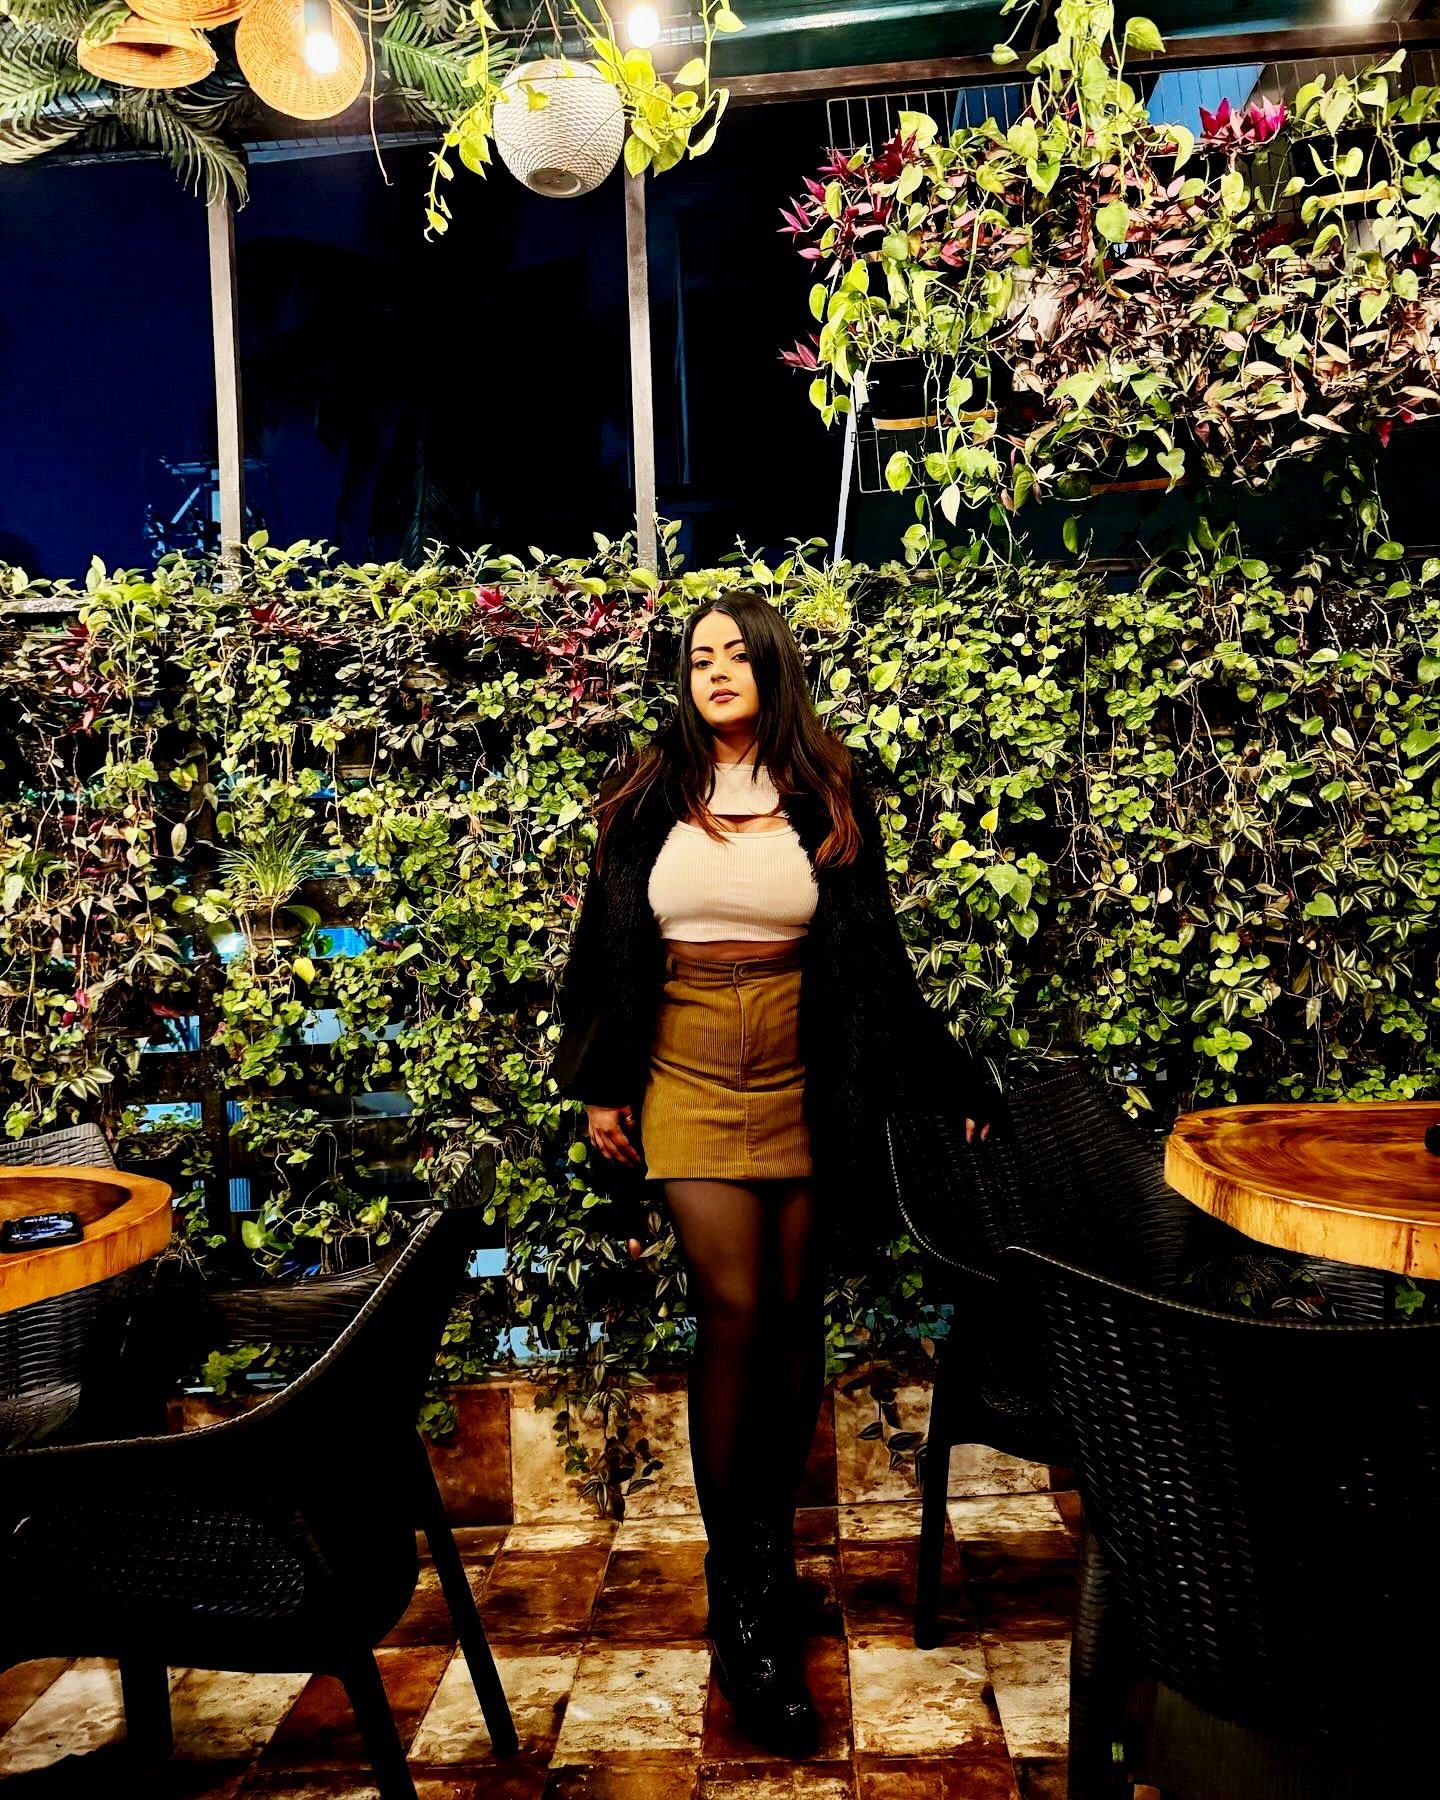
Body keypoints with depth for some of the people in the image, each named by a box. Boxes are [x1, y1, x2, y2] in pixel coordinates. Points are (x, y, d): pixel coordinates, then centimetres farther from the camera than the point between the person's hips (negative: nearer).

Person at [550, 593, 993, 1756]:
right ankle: (744, 1613, 3)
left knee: (794, 1309, 5)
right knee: (734, 1308, -9)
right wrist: (601, 1085, 3)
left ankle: (772, 1548, 25)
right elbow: (608, 943, 7)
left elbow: (873, 952, 7)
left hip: (802, 1075, 1)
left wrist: (939, 1079, 6)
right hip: (690, 1071, -1)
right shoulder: (649, 795, 4)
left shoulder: (829, 797, 4)